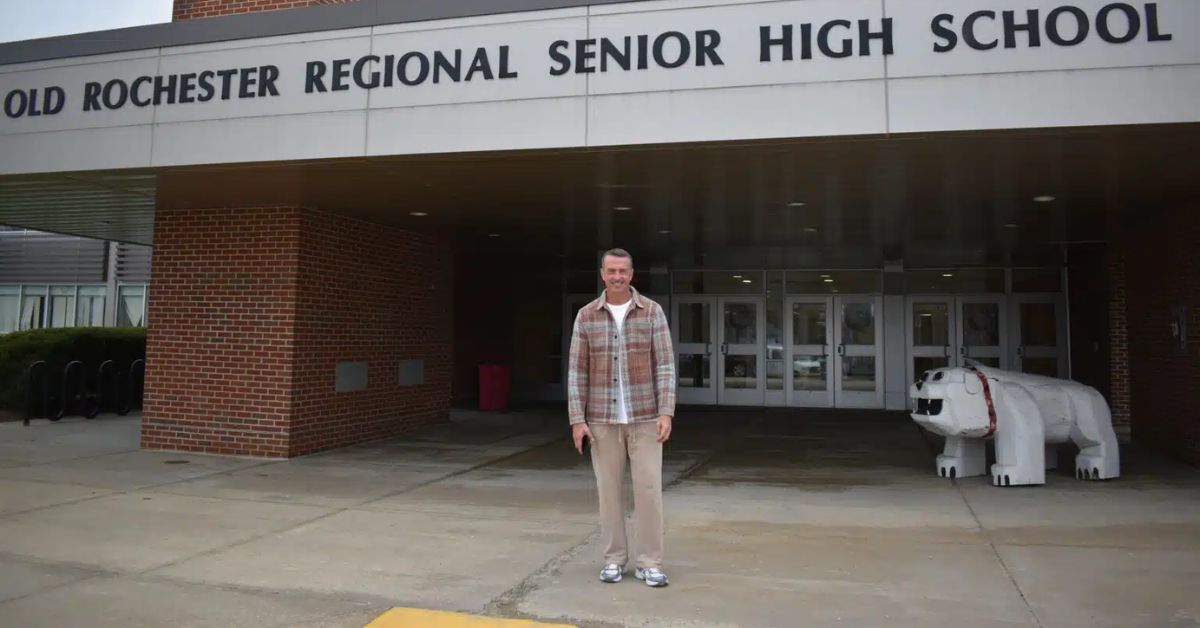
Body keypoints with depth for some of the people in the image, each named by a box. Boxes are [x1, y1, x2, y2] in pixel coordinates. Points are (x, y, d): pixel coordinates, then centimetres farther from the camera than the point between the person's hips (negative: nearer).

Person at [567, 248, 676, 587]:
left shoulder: (652, 312, -2)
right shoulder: (586, 316, 1)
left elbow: (665, 366, -4)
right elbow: (577, 371, 1)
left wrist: (666, 413, -13)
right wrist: (577, 420, -5)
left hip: (645, 417, -1)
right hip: (603, 418, 1)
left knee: (649, 488, -1)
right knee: (609, 489, 7)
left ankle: (649, 563, 10)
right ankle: (614, 560, 20)